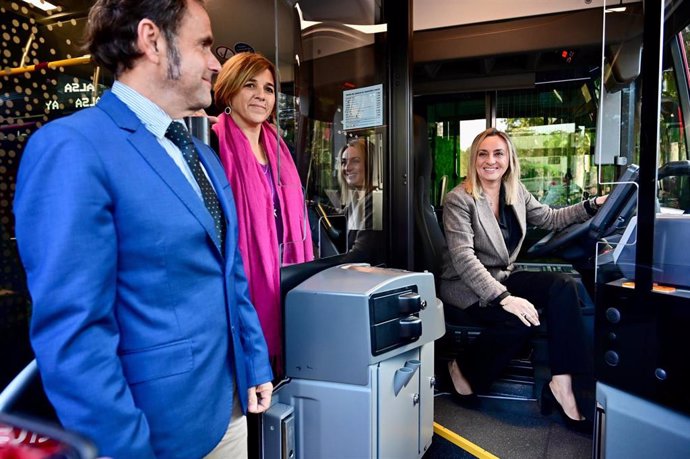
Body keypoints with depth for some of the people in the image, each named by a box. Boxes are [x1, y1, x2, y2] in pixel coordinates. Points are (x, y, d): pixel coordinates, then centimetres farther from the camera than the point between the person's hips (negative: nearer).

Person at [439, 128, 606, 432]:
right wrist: (503, 297, -32)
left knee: (563, 286, -19)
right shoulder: (458, 199, -14)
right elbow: (463, 257, -23)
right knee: (523, 317, -31)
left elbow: (550, 218, 21)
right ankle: (464, 372, -6)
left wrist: (592, 205, 6)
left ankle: (562, 384, -19)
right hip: (465, 285, -6)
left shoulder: (516, 191, 7)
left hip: (503, 277, 7)